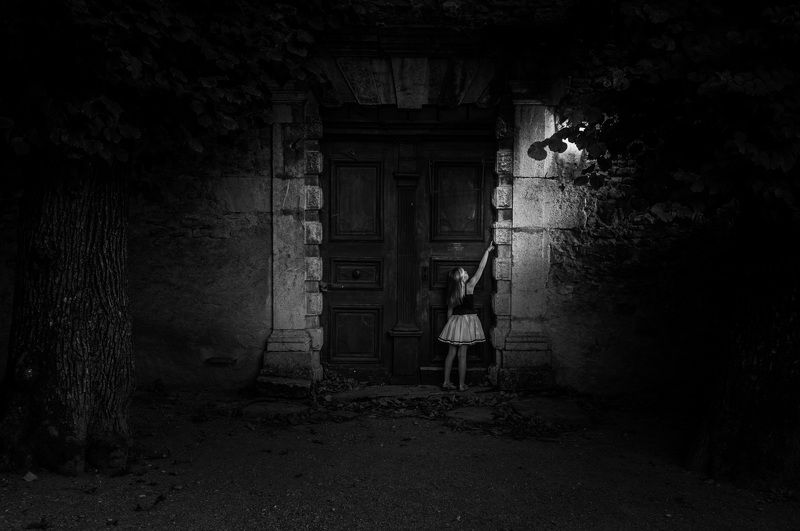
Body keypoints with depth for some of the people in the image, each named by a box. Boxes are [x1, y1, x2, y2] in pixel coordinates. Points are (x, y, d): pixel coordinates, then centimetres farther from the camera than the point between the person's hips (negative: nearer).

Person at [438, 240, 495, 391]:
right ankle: (461, 384, 4)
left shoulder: (452, 293, 2)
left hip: (454, 322, 5)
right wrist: (488, 250, -1)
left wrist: (451, 325, 18)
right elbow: (481, 268, -8)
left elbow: (449, 311, 8)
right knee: (462, 354, -2)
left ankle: (446, 382, 11)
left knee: (451, 353, 9)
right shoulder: (469, 287, -11)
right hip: (466, 322, -5)